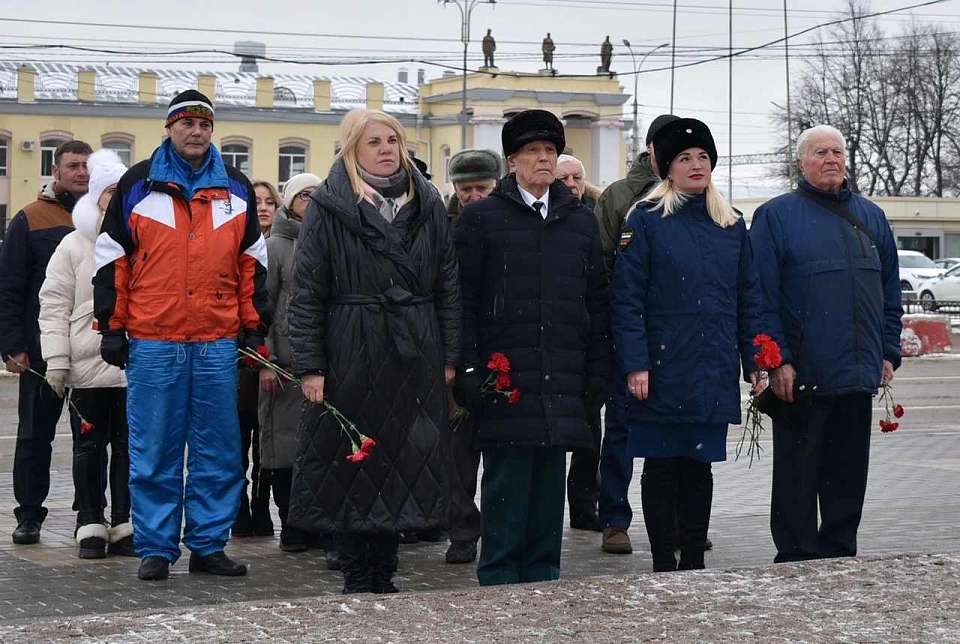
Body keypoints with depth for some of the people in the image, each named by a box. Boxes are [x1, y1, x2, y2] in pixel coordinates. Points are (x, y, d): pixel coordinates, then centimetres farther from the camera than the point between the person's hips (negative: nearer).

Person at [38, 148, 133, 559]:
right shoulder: (75, 246, 4)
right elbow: (54, 306, 2)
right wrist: (57, 361, -5)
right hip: (88, 367, -1)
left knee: (129, 448, 6)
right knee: (90, 449, 5)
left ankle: (123, 526, 14)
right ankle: (91, 527, 13)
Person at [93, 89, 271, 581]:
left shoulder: (236, 189, 12)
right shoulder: (138, 185, 4)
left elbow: (252, 262, 17)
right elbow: (111, 259, 5)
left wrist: (254, 325, 11)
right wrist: (113, 326, 0)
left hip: (218, 343, 2)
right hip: (152, 343, -2)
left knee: (218, 450, 4)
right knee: (153, 453, 1)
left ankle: (208, 545, 14)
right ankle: (155, 549, 10)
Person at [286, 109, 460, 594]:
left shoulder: (427, 205, 10)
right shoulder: (328, 208, -1)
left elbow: (448, 286, 10)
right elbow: (307, 293, -4)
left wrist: (449, 355, 4)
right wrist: (309, 365, -9)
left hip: (415, 358, 4)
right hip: (351, 356, -3)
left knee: (406, 464, 6)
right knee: (352, 465, 1)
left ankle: (383, 575, 17)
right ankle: (357, 579, 11)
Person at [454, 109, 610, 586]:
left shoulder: (580, 221, 15)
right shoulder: (481, 219, 2)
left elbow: (598, 304, 14)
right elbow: (463, 301, -2)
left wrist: (597, 376, 7)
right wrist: (469, 372, -10)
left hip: (561, 385, 4)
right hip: (504, 381, -4)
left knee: (549, 488, 8)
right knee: (506, 486, -2)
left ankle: (543, 582, 16)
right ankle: (499, 582, 6)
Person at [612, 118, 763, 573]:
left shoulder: (731, 224, 11)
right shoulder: (647, 220, -3)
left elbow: (749, 297, 13)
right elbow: (626, 298, -8)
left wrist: (755, 362, 6)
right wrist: (635, 365, -15)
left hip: (713, 374, 4)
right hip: (663, 371, -4)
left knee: (699, 465, 10)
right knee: (661, 465, 2)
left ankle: (694, 560, 19)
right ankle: (663, 566, 10)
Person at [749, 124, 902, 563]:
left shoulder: (871, 217, 15)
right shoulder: (776, 215, -1)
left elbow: (890, 292, 18)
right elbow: (763, 296, -7)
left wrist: (889, 353, 9)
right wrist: (777, 361, -13)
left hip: (859, 377, 5)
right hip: (802, 376, -5)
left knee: (848, 477, 11)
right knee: (797, 477, 1)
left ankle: (840, 556, 21)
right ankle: (797, 560, 8)